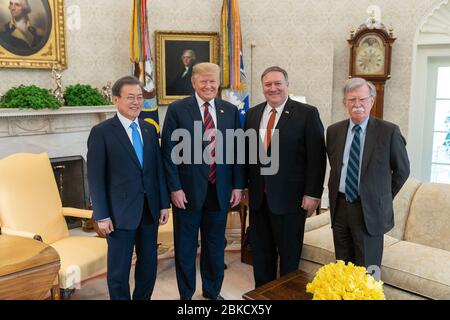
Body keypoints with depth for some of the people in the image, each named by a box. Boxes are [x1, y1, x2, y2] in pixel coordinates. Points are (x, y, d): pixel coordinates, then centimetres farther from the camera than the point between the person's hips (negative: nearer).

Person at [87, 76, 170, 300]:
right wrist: (101, 216, -11)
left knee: (149, 264, 16)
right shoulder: (101, 132, -8)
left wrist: (164, 203, 6)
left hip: (149, 209, 5)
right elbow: (95, 177, -9)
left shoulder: (149, 129, 8)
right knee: (119, 269, 8)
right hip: (120, 212, -5)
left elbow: (158, 169, 9)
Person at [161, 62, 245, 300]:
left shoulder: (230, 110, 5)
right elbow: (168, 152, -6)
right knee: (185, 247, 11)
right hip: (188, 190, -3)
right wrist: (175, 188, -11)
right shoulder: (177, 109, -4)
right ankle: (186, 293, 30)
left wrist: (238, 185, 2)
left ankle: (213, 291, 36)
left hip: (220, 191, 3)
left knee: (216, 245, 16)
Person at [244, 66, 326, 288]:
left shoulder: (307, 113, -7)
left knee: (289, 255, 10)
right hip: (258, 196, 5)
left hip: (289, 197, -4)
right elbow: (246, 152, 12)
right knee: (260, 252, 16)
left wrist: (313, 194, -13)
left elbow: (317, 157, -9)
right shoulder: (252, 114, 9)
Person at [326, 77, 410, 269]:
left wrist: (384, 197, 7)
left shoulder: (389, 132, -8)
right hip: (339, 207, 4)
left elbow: (402, 170, 3)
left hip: (369, 211, -3)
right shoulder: (334, 131, 5)